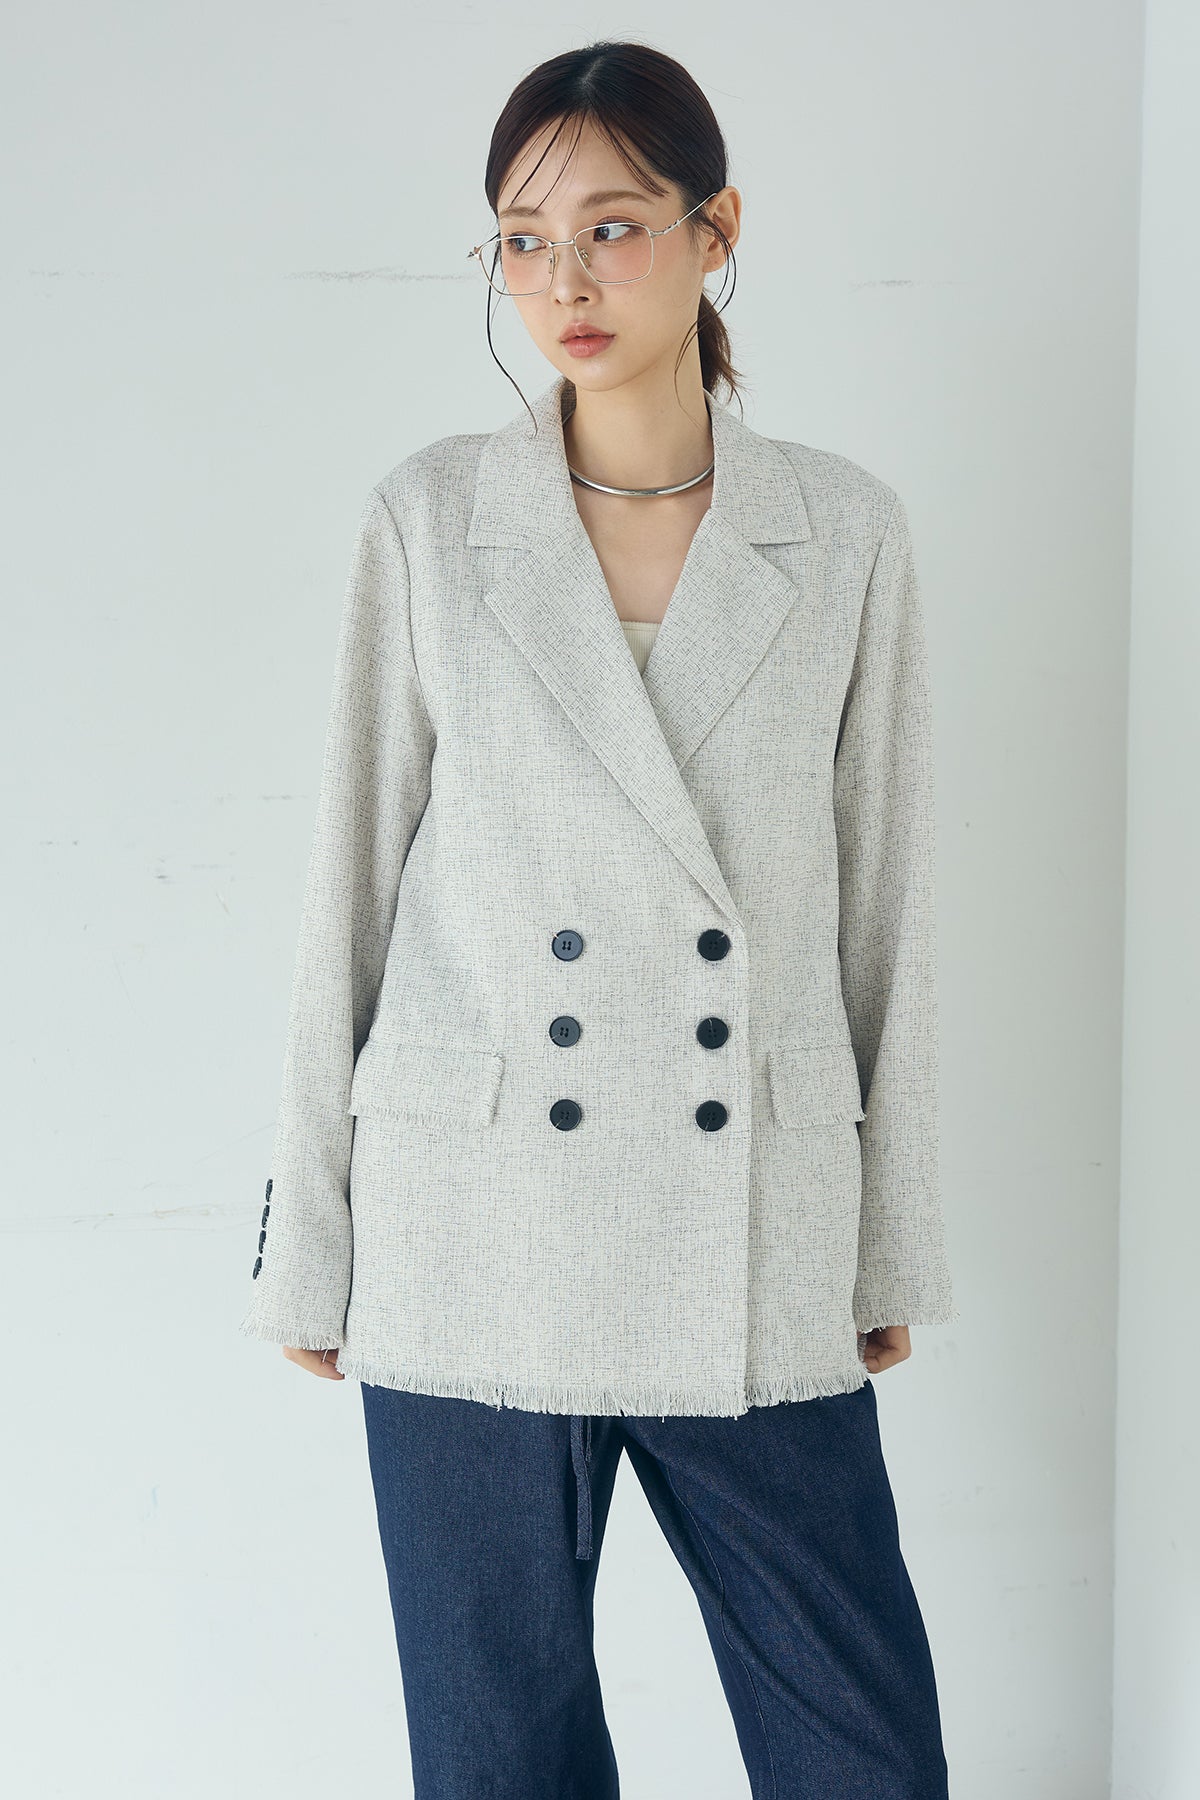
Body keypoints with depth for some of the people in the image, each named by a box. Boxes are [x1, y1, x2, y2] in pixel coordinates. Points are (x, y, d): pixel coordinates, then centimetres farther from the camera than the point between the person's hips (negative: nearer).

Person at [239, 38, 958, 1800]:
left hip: (758, 1251, 1)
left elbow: (884, 901, 6)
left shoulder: (847, 533, 2)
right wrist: (314, 1241, 3)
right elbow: (354, 880, 2)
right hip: (474, 1244, 0)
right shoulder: (429, 518, 0)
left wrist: (894, 1249, 8)